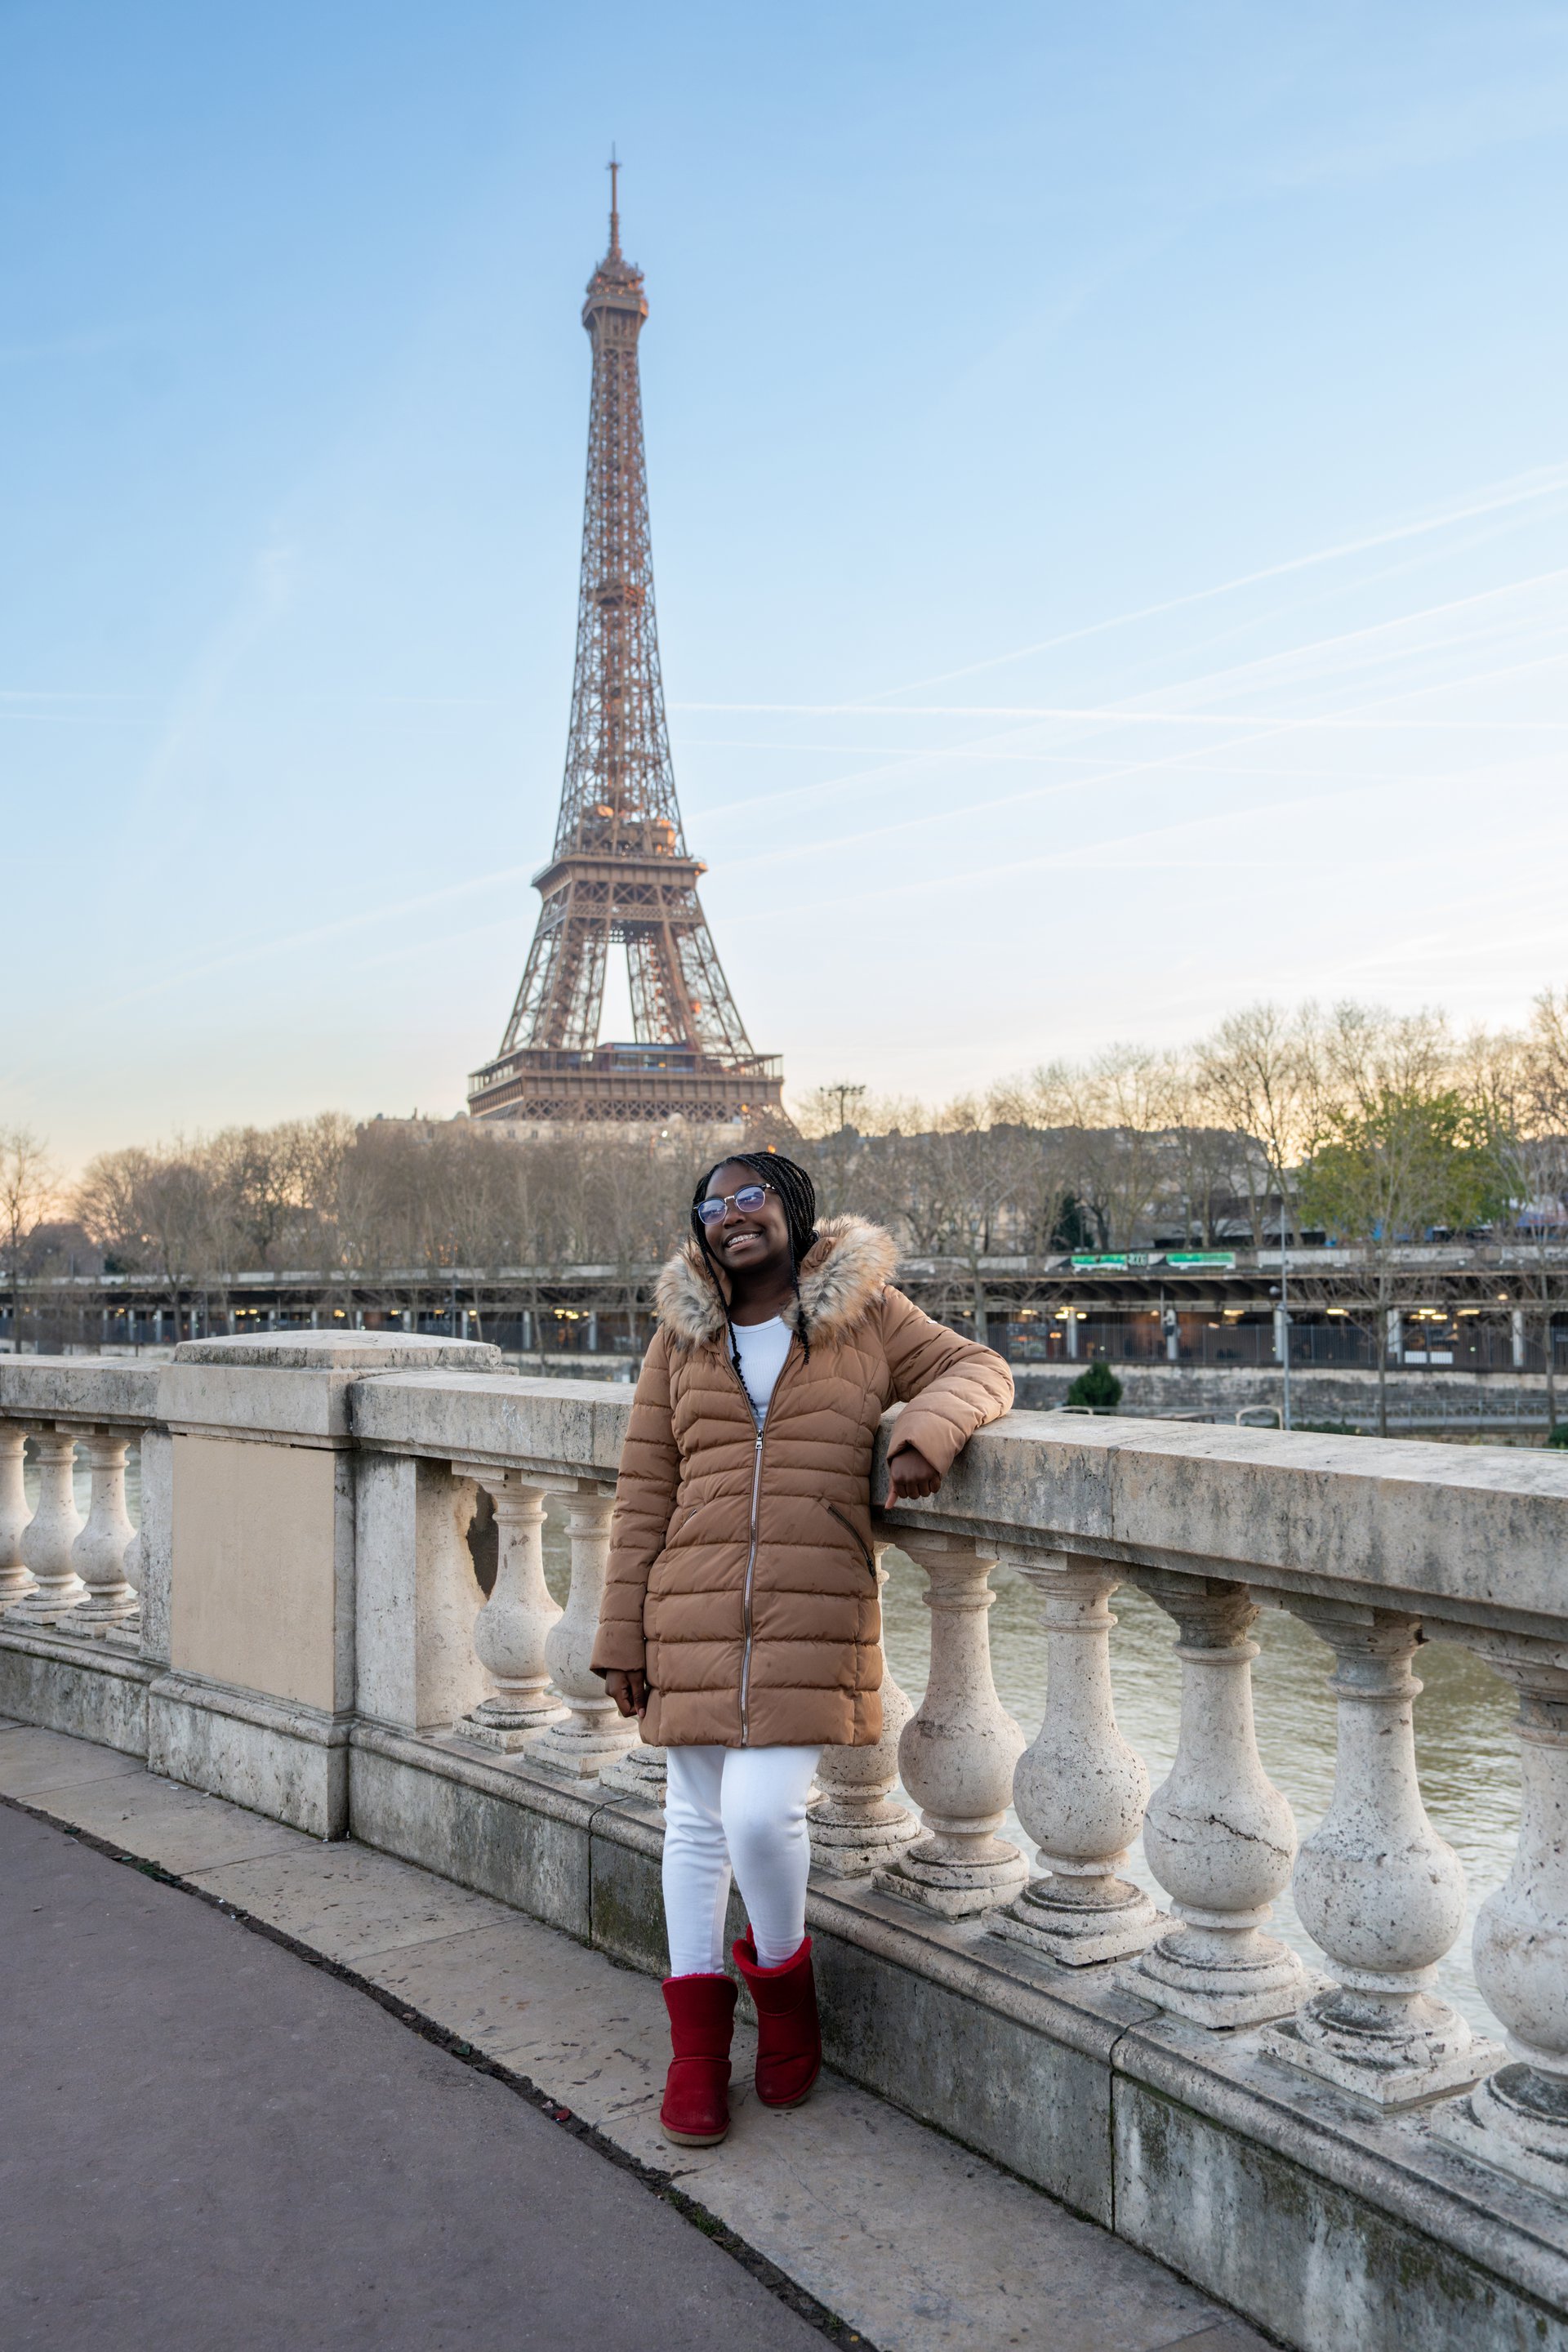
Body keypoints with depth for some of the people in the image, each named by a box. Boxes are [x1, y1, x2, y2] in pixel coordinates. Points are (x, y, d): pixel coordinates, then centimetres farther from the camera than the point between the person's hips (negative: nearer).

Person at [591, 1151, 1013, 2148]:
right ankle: (697, 2051, 26)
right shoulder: (682, 1338, 10)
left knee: (763, 1812, -13)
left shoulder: (868, 1315, 5)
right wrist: (624, 1635, 8)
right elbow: (643, 1495, 10)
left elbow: (978, 1367, 7)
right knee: (698, 1822, 10)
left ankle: (781, 1973, 21)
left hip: (815, 1615, -3)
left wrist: (926, 1428, -16)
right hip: (695, 1614, 3)